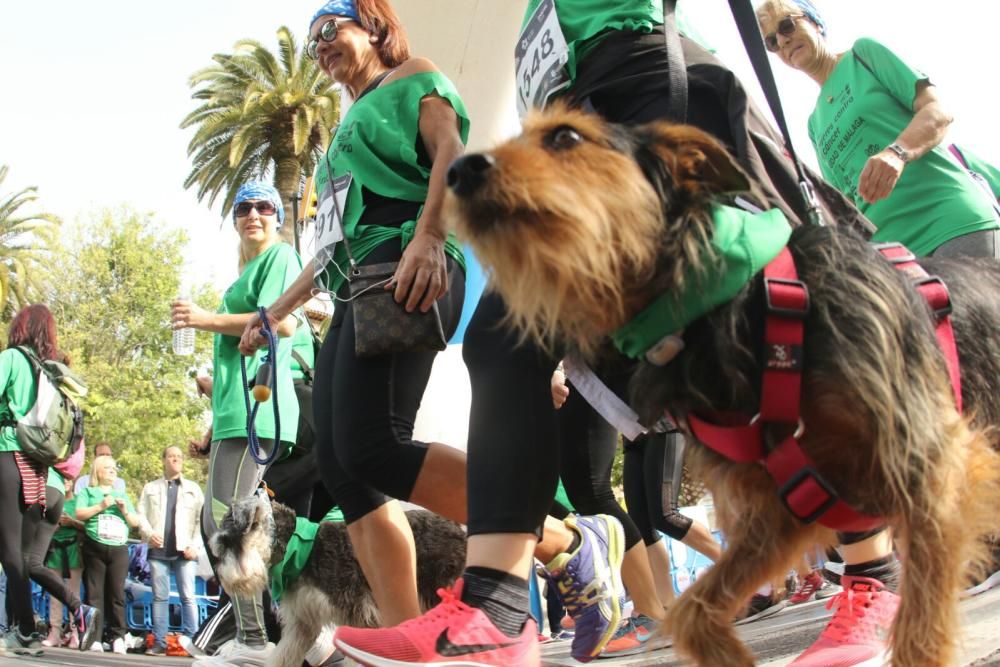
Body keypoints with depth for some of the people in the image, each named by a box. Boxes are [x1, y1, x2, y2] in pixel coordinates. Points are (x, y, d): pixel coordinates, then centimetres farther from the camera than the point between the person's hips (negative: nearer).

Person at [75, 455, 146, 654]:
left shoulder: (122, 495, 24)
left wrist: (125, 510, 1)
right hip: (95, 548, -2)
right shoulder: (87, 492, 14)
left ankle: (117, 637, -3)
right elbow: (79, 514, -2)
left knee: (117, 594, -3)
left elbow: (136, 522, 18)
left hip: (119, 549, 2)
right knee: (94, 593, -6)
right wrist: (101, 506, -9)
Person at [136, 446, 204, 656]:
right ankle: (159, 643, 1)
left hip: (185, 551, -1)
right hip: (158, 551, 1)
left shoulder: (194, 489, 15)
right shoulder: (151, 488, 17)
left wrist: (195, 546, -5)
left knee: (188, 597, -7)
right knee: (159, 597, 0)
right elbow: (141, 515, 8)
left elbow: (201, 520, 7)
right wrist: (149, 534, -10)